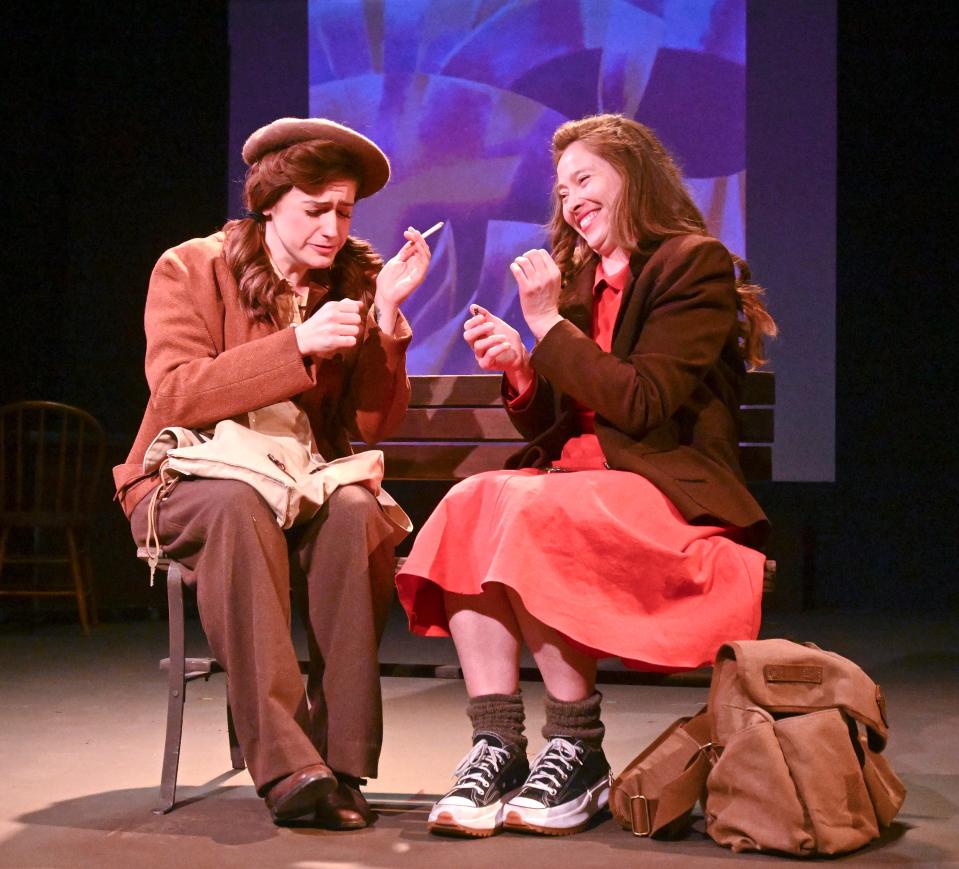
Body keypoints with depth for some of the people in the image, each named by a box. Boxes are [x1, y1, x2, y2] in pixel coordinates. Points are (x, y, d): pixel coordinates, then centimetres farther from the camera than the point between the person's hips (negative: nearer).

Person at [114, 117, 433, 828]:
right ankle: (286, 767, -43)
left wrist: (385, 316, -13)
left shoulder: (353, 281, 8)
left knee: (357, 513, -32)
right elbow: (177, 395, -16)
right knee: (240, 509, -38)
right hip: (191, 486, -3)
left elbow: (373, 425, 0)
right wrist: (298, 343, -24)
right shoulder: (190, 269, -1)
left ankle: (342, 762, -32)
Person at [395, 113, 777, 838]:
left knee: (535, 511, -34)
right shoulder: (582, 277, 19)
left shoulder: (695, 264, -2)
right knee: (471, 504, -25)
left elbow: (643, 404, -13)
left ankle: (578, 755, -22)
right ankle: (497, 750, -31)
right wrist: (518, 368, 0)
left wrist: (550, 324, -11)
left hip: (670, 493, -6)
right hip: (578, 477, 6)